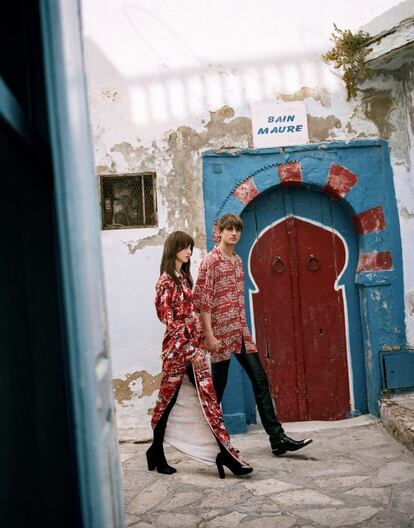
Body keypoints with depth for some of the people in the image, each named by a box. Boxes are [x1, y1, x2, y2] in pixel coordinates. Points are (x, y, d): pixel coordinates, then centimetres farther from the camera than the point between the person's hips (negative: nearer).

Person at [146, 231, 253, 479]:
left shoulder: (185, 278, 15)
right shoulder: (166, 281, -10)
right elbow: (168, 320, -15)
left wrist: (199, 343, 12)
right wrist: (190, 348, -17)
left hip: (193, 346, 7)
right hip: (178, 347, -7)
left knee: (208, 397, 0)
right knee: (169, 399, 5)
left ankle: (224, 453, -2)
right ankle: (157, 453, 21)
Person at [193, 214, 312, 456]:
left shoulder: (238, 260, 14)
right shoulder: (211, 261, -8)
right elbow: (203, 300, -13)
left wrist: (244, 327, 18)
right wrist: (210, 335, -17)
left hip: (241, 332, 7)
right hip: (221, 332, -7)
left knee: (260, 380, 2)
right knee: (218, 387, 2)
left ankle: (278, 438, 5)